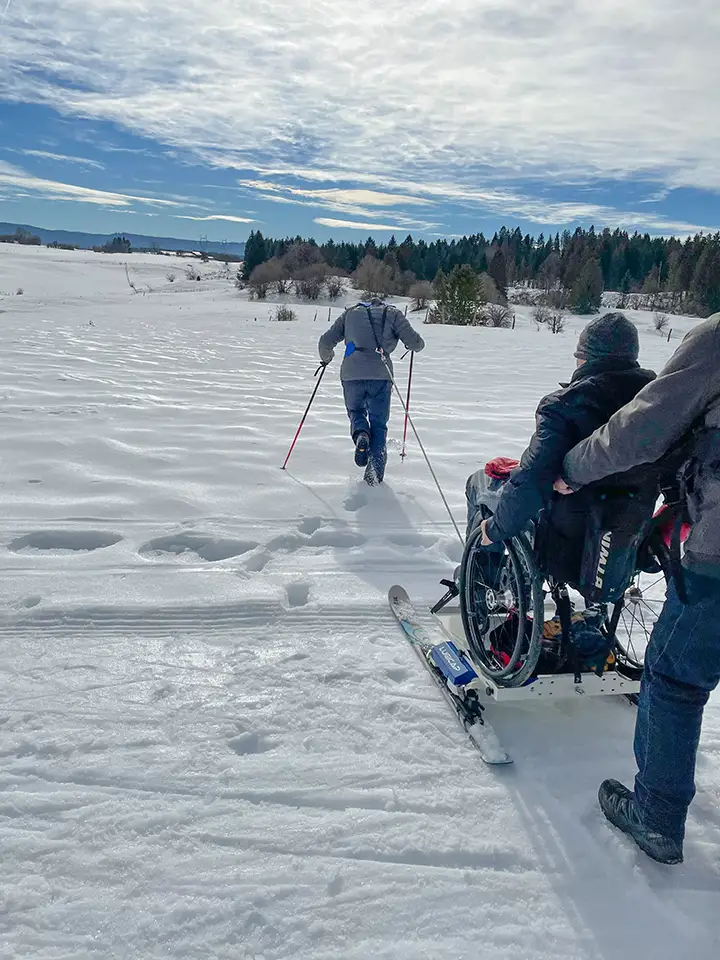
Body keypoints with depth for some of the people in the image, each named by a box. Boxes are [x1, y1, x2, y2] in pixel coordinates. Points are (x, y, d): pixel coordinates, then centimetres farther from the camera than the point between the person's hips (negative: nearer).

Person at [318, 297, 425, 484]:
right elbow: (414, 342, 6)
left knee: (356, 412, 24)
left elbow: (325, 342, 17)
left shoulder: (350, 313, 22)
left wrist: (326, 358, 37)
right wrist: (418, 344, 29)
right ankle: (375, 468, -5)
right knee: (378, 423, 11)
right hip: (380, 375, -1)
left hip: (351, 375, 1)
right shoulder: (392, 313, 16)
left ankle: (360, 434, -9)